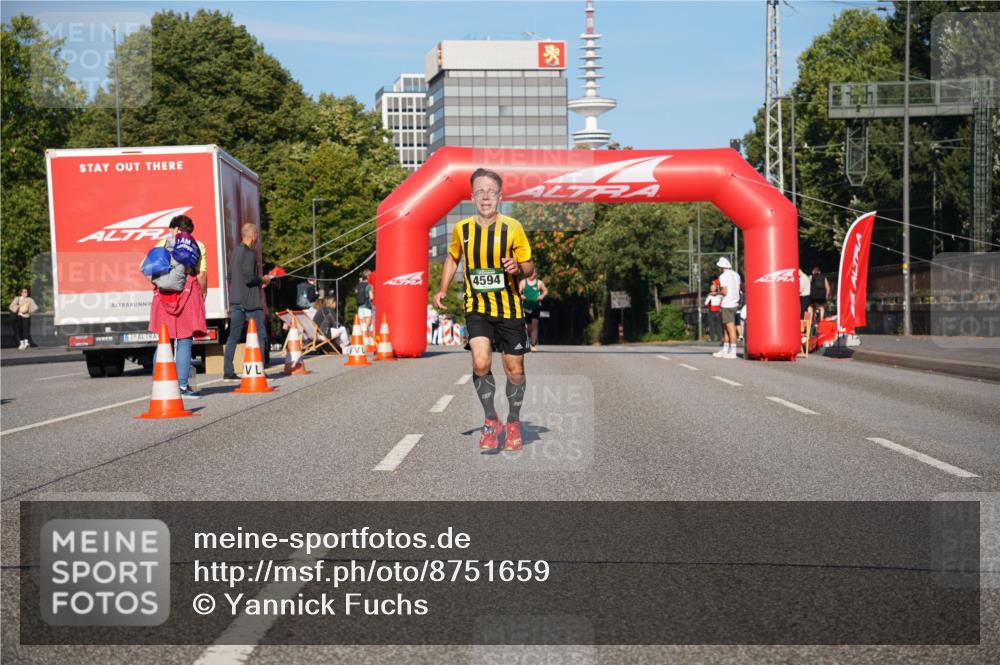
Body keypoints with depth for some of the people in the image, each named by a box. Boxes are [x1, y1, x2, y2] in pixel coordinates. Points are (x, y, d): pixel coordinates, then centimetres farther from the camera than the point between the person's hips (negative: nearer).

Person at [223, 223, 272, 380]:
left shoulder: (235, 252, 15)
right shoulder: (249, 253, -14)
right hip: (251, 302, -8)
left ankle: (228, 372, 5)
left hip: (236, 301, 9)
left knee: (233, 336, 6)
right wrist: (263, 280, -3)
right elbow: (249, 278, -22)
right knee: (260, 335, -1)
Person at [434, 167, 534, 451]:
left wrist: (518, 269, -23)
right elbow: (453, 257, 19)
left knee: (515, 369, 5)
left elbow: (529, 267, 0)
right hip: (476, 306, 1)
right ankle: (491, 420, 3)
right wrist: (442, 290, 9)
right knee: (481, 363, -19)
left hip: (509, 308, 0)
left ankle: (513, 422, 30)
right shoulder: (461, 229, -1)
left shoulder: (513, 228, -7)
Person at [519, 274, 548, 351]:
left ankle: (533, 345, -17)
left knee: (534, 324, -17)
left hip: (536, 307, -2)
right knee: (529, 326, 9)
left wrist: (542, 295, -6)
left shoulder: (539, 283, 3)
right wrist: (521, 296, -21)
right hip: (526, 307, 2)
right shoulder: (523, 282, 4)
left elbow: (545, 291, 15)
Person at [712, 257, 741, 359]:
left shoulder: (723, 276, -13)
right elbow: (738, 289, 14)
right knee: (725, 327, 17)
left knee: (731, 329, -6)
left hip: (727, 304, -9)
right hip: (735, 303, 9)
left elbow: (724, 292, -18)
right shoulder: (736, 274, 11)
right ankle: (725, 350, 23)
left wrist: (719, 291, 1)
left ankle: (733, 352, -4)